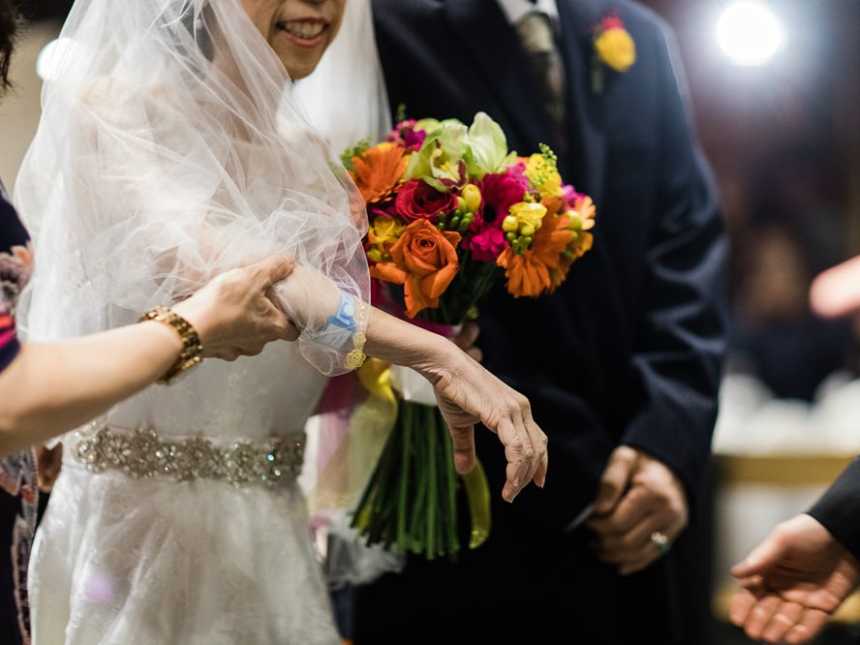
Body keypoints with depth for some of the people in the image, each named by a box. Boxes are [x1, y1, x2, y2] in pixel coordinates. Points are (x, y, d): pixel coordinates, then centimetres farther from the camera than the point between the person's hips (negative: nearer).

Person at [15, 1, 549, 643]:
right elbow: (188, 254, -29)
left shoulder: (307, 156, 9)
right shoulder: (116, 110, -9)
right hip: (143, 518, -6)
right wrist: (432, 355, -36)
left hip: (272, 530, 6)